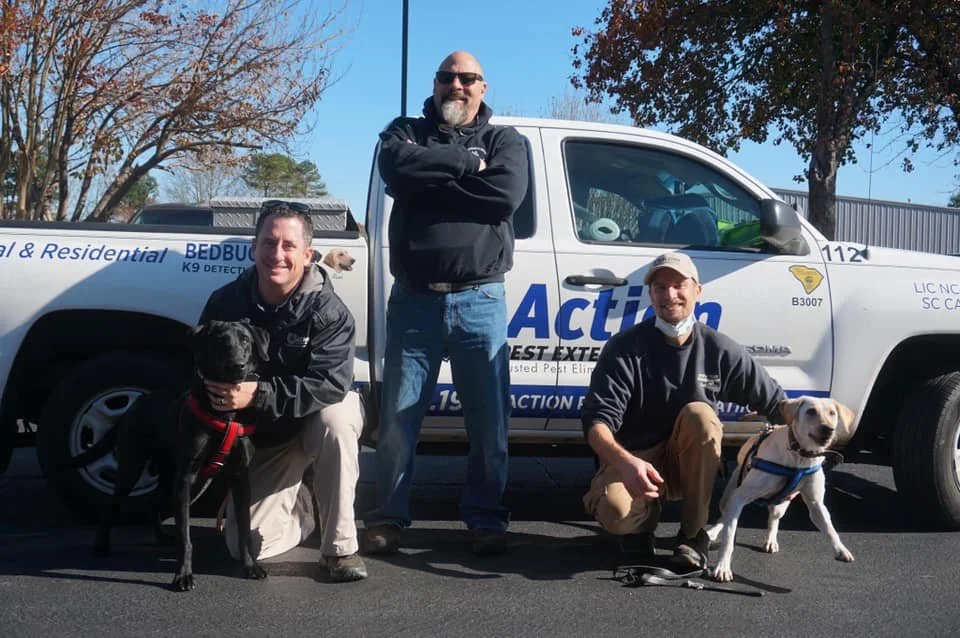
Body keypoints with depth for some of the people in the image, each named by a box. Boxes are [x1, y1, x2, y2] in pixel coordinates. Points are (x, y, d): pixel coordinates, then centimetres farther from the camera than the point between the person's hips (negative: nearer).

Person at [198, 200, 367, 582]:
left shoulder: (328, 311, -20)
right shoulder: (225, 303, -8)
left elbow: (331, 384, -33)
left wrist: (258, 394, -43)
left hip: (315, 421, -3)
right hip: (262, 438, 3)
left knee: (334, 419, -40)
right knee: (245, 546, -8)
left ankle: (341, 546, -23)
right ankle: (305, 507, 26)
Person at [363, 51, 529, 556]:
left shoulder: (504, 139, 11)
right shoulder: (406, 131, 13)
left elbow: (508, 192, -11)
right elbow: (398, 169, -12)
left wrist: (433, 178, -9)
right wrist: (467, 164, -9)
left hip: (480, 302, 0)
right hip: (414, 300, 0)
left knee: (489, 419, 3)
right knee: (398, 416, 4)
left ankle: (485, 518, 15)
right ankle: (388, 516, 15)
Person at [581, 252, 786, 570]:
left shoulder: (719, 349, -5)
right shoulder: (624, 348, -13)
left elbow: (776, 403, 3)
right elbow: (597, 421, -22)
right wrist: (625, 462, -41)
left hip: (688, 466, 2)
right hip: (633, 460, -2)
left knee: (699, 414, -29)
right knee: (614, 510, -35)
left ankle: (694, 534, -13)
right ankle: (642, 521, 7)